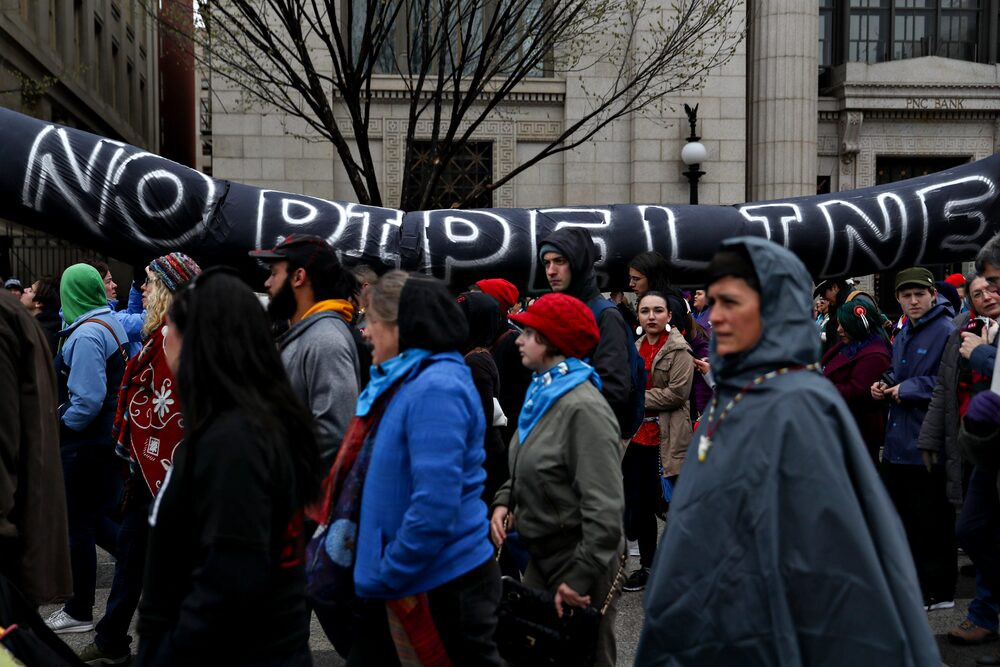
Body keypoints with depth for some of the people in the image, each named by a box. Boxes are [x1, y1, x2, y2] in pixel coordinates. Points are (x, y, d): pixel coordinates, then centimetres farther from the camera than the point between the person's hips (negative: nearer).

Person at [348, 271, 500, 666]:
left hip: (445, 584, -9)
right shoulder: (405, 381, 8)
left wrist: (385, 578, -18)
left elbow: (435, 506, -28)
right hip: (401, 582, 10)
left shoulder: (437, 389, -21)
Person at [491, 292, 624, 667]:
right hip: (542, 554, 8)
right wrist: (504, 501, 0)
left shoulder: (583, 407, -23)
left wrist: (583, 576, -24)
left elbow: (604, 505, -26)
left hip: (580, 561, -8)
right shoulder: (541, 392, 6)